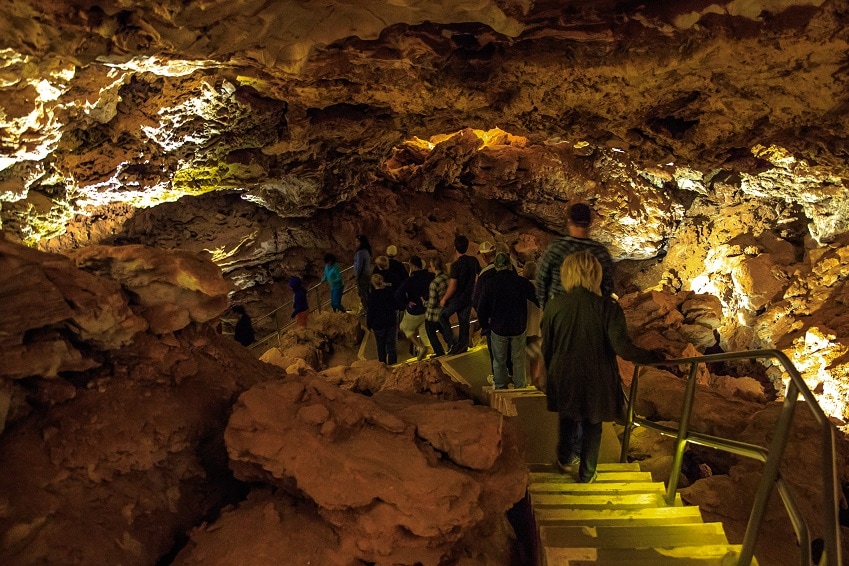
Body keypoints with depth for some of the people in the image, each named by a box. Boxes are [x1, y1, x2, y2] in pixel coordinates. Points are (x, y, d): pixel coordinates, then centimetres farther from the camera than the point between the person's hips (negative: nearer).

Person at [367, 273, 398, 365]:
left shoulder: (372, 296, -19)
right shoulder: (390, 291, -5)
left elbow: (370, 312, -13)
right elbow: (395, 306, 7)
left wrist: (369, 325, -1)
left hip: (378, 324, -3)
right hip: (391, 322, 3)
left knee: (381, 346, 13)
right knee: (391, 344, 10)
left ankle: (382, 363, 23)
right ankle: (393, 363, 14)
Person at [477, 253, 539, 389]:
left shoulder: (489, 284, -7)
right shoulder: (522, 282, -9)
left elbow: (482, 309, -1)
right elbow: (536, 299, 1)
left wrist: (484, 326, 13)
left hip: (498, 328, 0)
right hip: (519, 327, 0)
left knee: (499, 360, 13)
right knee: (518, 359, 12)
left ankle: (500, 387, 20)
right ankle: (520, 386, 20)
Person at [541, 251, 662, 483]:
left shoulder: (554, 305, -12)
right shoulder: (608, 307, -16)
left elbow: (546, 346, -3)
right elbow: (622, 347, -20)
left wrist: (551, 371, 15)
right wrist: (653, 357, -5)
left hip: (564, 377, 2)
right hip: (597, 380, -1)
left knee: (567, 419, 26)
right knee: (592, 425, 18)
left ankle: (564, 460, 43)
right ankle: (586, 474, 30)